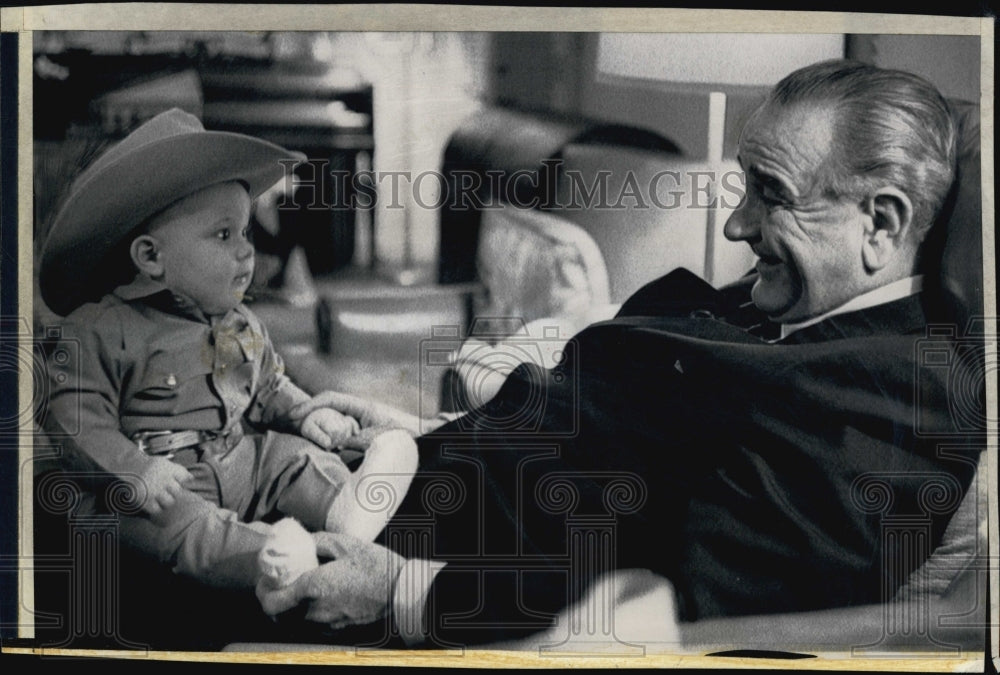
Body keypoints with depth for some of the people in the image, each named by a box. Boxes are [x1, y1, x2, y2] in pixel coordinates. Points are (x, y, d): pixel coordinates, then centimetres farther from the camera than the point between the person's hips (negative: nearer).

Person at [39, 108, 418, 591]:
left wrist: (306, 415, 5)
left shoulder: (243, 327, 13)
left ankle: (343, 508, -31)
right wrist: (134, 471, -28)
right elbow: (74, 415, -16)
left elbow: (269, 390, 26)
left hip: (242, 462, 8)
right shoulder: (107, 332, -12)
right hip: (163, 478, -8)